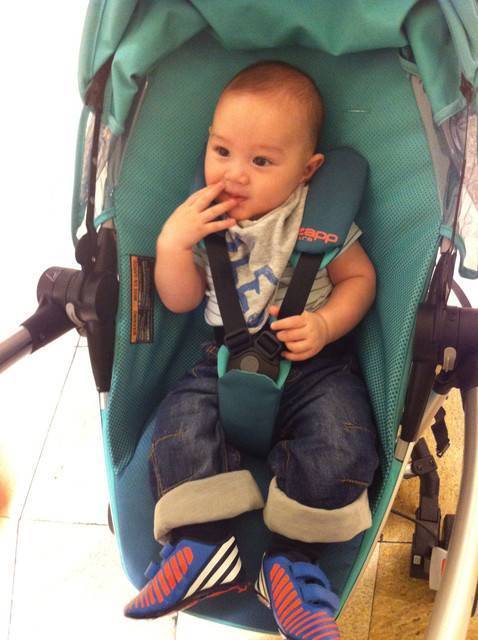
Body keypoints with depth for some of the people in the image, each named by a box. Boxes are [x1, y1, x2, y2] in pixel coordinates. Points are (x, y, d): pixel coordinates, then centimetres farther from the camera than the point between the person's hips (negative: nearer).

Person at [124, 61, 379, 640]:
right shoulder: (203, 219, 1)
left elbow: (359, 277, 4)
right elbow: (180, 301, 4)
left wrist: (325, 324, -15)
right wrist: (172, 243, -14)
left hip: (313, 361, -2)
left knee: (341, 447, -24)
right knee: (179, 428, -21)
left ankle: (290, 552, -8)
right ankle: (206, 544, -10)